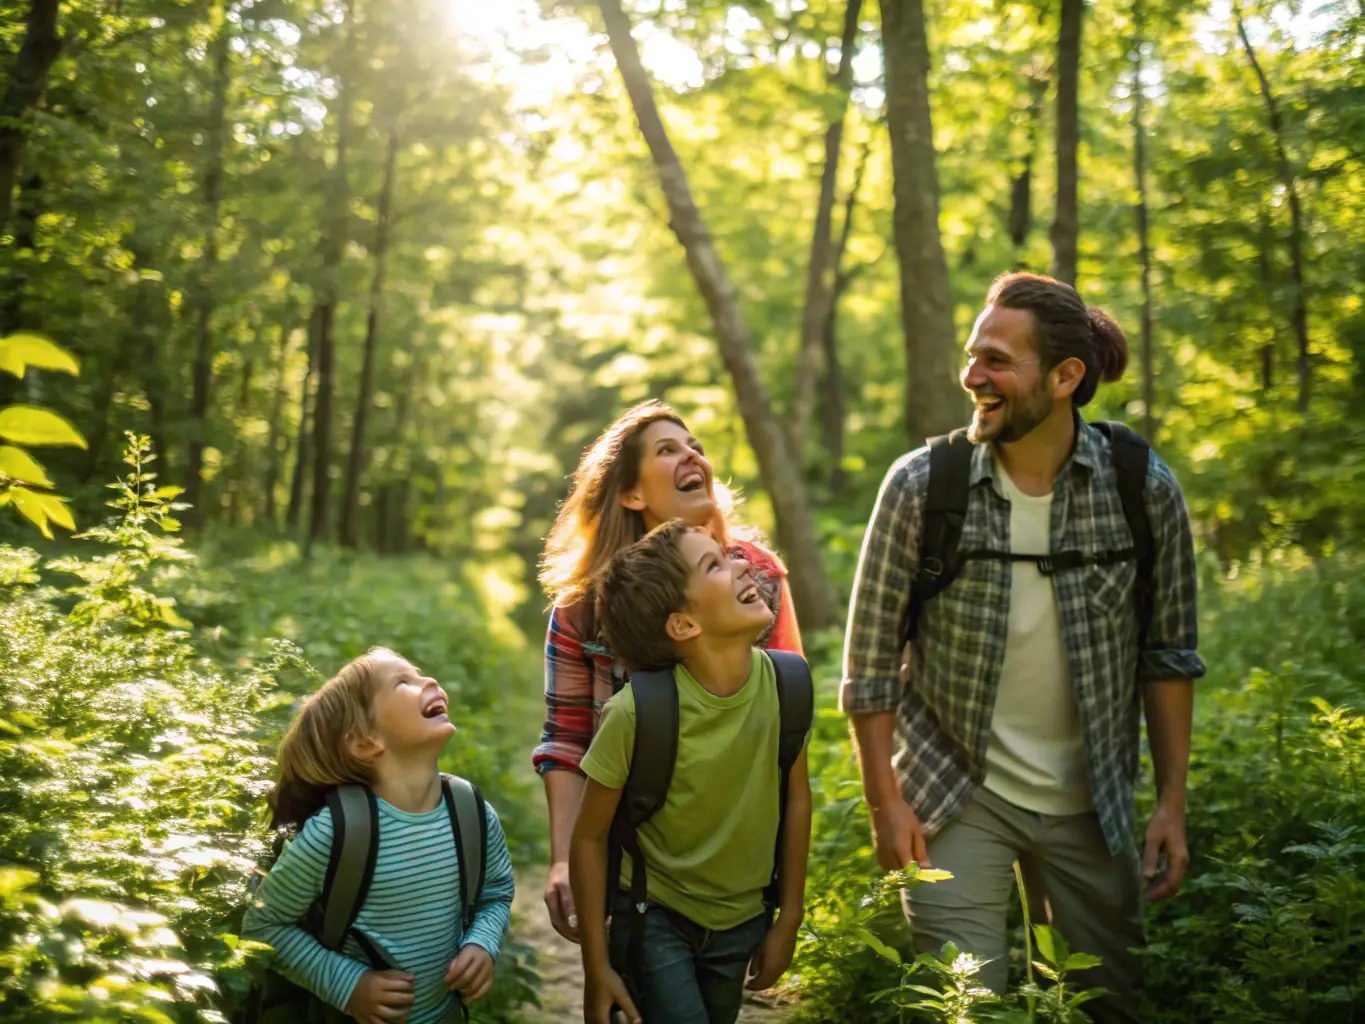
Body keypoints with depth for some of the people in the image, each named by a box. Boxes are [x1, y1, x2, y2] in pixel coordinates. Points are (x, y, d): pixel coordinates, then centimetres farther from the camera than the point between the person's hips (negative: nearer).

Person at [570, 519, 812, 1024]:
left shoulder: (784, 683, -15)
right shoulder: (636, 712, -26)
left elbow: (795, 797, 0)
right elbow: (590, 837, -14)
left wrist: (788, 921, 5)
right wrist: (597, 967, -10)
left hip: (742, 921, 4)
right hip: (655, 918, -4)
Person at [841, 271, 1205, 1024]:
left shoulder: (1145, 489, -9)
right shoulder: (921, 486, -13)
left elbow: (1167, 656, 1)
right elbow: (871, 657, -6)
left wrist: (1172, 801, -1)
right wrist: (885, 803, -9)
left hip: (1090, 804, 2)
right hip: (959, 798, -2)